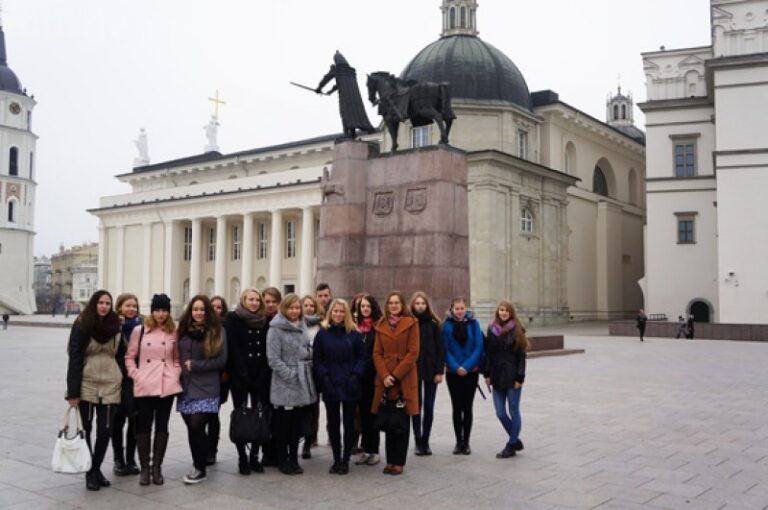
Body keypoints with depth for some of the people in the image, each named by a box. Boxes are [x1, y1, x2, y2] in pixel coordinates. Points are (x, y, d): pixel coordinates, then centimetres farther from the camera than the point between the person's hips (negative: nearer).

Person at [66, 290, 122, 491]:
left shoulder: (115, 326, 6)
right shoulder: (82, 325, -4)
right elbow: (74, 359, -7)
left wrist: (122, 383, 3)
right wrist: (73, 391, -12)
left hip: (110, 385, 3)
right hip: (87, 384, -2)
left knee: (105, 430, 5)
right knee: (85, 429, 3)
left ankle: (97, 468, 22)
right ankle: (90, 472, 14)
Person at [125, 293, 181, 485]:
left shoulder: (174, 332, 7)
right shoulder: (139, 330, 2)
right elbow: (129, 357, 5)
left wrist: (176, 374, 0)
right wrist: (135, 375, -6)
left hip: (167, 386, 1)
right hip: (144, 386, -1)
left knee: (162, 426, 7)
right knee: (143, 426, 4)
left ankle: (157, 466, 17)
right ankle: (144, 467, 15)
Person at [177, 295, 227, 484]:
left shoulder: (217, 331, -1)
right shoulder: (183, 330, 10)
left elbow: (221, 360, -6)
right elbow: (177, 356, 14)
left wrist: (195, 365, -10)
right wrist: (180, 370, -3)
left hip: (206, 388, -4)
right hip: (186, 387, 4)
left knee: (196, 427, -12)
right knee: (192, 428, 6)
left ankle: (200, 469, 3)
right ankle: (198, 464, 23)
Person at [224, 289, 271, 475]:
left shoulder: (264, 321, 9)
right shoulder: (233, 319, -2)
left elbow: (267, 351, 6)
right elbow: (233, 349, -8)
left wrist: (264, 374, -5)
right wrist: (244, 374, -13)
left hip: (260, 376, 3)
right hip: (239, 376, -3)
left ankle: (254, 457, 12)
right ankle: (242, 458, 9)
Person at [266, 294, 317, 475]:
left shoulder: (302, 326, 12)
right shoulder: (276, 329, -8)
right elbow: (273, 358, -13)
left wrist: (307, 368, 6)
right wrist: (291, 375, -15)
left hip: (303, 384, 6)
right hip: (284, 384, -6)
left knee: (298, 424, 9)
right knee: (283, 424, 2)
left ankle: (293, 459, 20)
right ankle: (282, 460, 15)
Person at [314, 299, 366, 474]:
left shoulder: (354, 334, 2)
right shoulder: (322, 333, 3)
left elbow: (362, 357, 2)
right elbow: (317, 359, 3)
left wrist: (356, 375, -10)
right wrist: (324, 376, -9)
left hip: (350, 387, -1)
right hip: (330, 387, 1)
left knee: (349, 423, 5)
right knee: (333, 424, 8)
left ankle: (345, 460, 15)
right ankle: (336, 459, 19)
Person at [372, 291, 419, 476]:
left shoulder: (411, 323, -1)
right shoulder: (381, 325, 11)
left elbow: (413, 353, -6)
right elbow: (377, 353, 7)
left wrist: (395, 375, -11)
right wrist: (384, 375, -8)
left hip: (405, 379, -3)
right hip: (385, 379, 3)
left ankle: (399, 462, 9)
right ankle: (390, 460, 15)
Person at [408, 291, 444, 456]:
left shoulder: (433, 324, 2)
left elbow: (441, 349, 1)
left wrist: (440, 371, -5)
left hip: (431, 371, 1)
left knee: (429, 407, 4)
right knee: (417, 405, 3)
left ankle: (425, 441, 15)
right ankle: (418, 441, 13)